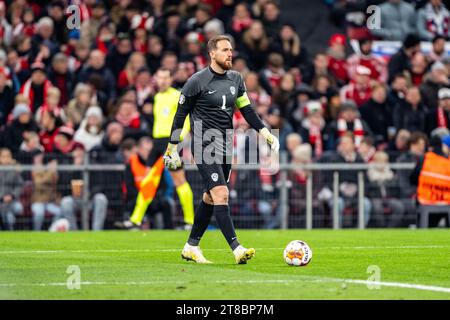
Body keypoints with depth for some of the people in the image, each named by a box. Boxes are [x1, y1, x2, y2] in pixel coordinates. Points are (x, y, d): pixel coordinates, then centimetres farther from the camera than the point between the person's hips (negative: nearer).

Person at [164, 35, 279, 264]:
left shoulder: (235, 79, 10)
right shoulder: (197, 81, -8)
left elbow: (246, 109, 17)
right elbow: (180, 115, -2)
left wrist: (265, 133, 6)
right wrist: (172, 148, -2)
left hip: (226, 146, 7)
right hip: (204, 144, -7)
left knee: (210, 198, 12)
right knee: (221, 194, -17)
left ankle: (191, 247, 24)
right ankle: (237, 249, -23)